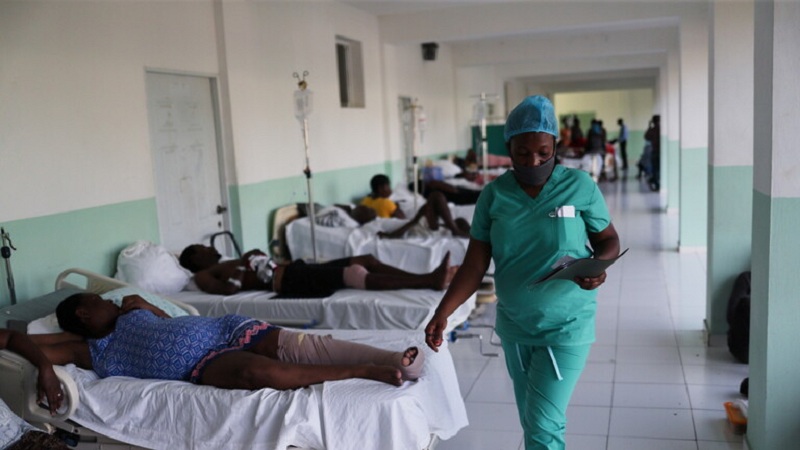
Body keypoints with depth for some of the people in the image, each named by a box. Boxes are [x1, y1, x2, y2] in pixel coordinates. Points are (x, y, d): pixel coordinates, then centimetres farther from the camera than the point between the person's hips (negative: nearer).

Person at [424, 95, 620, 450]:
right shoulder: (493, 195, -5)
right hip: (514, 327, 3)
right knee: (533, 420, 18)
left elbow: (609, 240, 1)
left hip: (566, 327, -3)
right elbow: (474, 265, -5)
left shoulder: (580, 186, -10)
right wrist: (443, 312, -17)